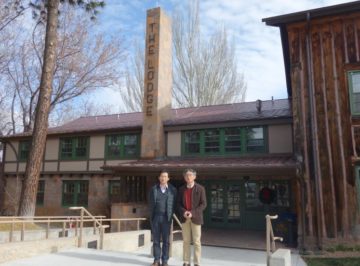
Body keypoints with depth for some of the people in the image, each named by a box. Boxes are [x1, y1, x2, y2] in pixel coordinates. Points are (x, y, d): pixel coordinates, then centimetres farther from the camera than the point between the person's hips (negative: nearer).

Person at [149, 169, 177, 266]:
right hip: (155, 217, 1)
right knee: (156, 239, 5)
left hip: (166, 218, -1)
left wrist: (170, 215, -4)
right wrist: (151, 215, 1)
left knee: (166, 240, 2)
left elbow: (174, 204, 2)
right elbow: (150, 203, 7)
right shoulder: (153, 189, 4)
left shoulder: (173, 189, 1)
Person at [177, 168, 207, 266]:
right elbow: (179, 203, 6)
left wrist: (192, 213, -18)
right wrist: (184, 212, -14)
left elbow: (203, 204, -8)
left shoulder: (200, 188, -5)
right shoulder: (181, 189, 6)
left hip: (196, 218, -3)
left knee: (196, 241, 1)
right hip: (185, 218, 3)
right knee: (186, 241, 7)